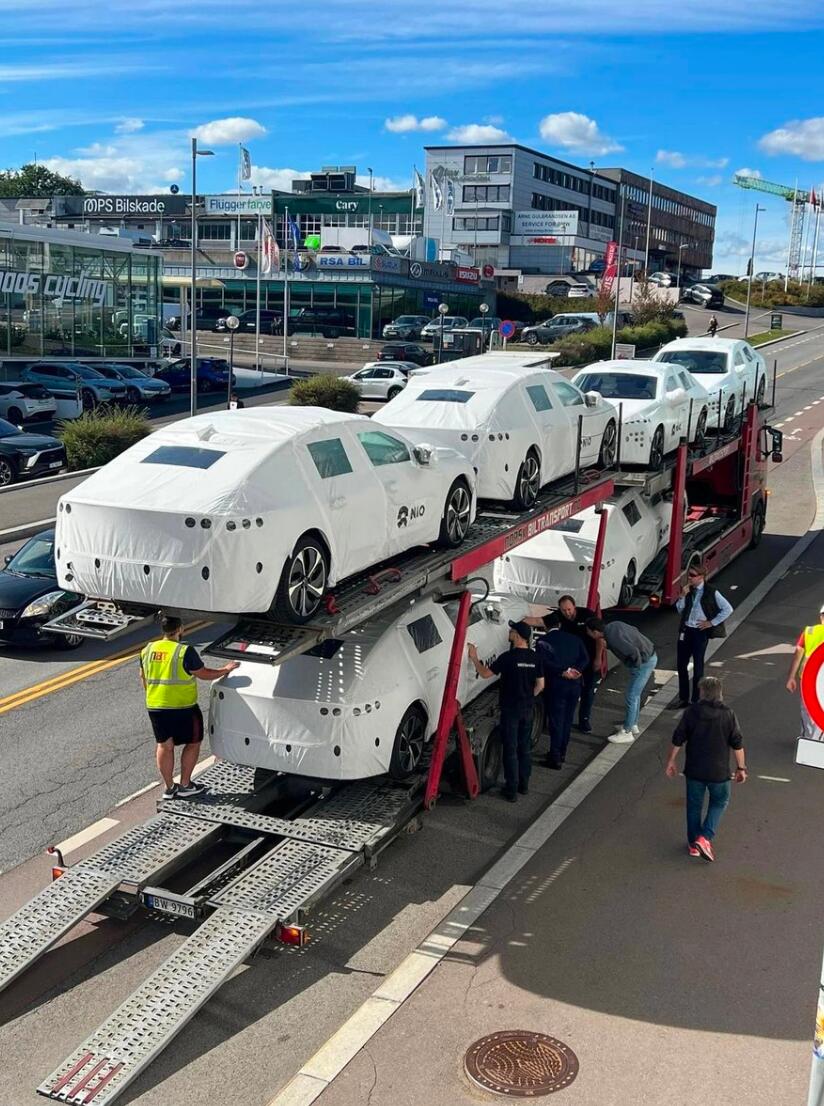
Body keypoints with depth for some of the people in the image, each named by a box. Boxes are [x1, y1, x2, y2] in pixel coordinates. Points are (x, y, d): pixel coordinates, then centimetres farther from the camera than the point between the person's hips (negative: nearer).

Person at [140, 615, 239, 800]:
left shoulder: (147, 650, 3)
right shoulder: (185, 652, -16)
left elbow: (144, 679, 13)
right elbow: (204, 674, -8)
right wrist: (226, 669, 6)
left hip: (155, 707, 5)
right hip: (182, 708, -5)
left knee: (164, 745, 15)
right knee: (193, 743, 12)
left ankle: (169, 787, 21)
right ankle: (185, 785, 15)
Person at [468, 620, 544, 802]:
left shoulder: (508, 657, -18)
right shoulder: (534, 658, -1)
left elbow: (485, 674, -14)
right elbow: (540, 685, 4)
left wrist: (474, 658, -1)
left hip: (510, 710, -5)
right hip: (527, 710, 5)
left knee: (510, 750, 1)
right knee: (525, 748, 17)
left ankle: (511, 790, 5)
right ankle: (524, 785, 25)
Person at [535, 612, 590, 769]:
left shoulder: (543, 642, -3)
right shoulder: (574, 639, 10)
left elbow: (544, 662, -17)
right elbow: (585, 658, 0)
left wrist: (563, 672, -18)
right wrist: (575, 671, -11)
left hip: (555, 686, -4)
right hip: (575, 684, 4)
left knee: (556, 721, 1)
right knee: (567, 719, 15)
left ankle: (555, 757, 0)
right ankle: (562, 753, 24)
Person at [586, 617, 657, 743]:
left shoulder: (613, 637, -27)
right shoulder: (613, 625, 1)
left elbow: (633, 651, -32)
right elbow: (634, 631, 14)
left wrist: (637, 665, -13)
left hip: (645, 662, -10)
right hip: (650, 655, 10)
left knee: (631, 696, 0)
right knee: (635, 695, 21)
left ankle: (627, 733, 10)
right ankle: (633, 726, 35)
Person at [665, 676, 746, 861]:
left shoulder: (691, 712, -7)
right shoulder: (728, 714, -9)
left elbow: (678, 739, -3)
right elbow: (737, 744, -5)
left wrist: (671, 761, 9)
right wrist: (741, 768, 6)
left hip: (694, 769, 1)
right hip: (719, 771, -1)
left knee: (694, 805, 16)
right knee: (719, 802, 18)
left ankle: (693, 844, 24)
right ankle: (705, 837, 3)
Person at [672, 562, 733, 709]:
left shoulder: (711, 592, -12)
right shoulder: (687, 589, 3)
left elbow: (728, 609, -8)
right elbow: (680, 610, 6)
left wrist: (711, 622, -8)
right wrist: (683, 596, -9)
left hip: (700, 632, -5)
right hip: (685, 630, 5)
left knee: (698, 666, 4)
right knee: (681, 664, 10)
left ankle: (696, 700, 15)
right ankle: (683, 698, 24)